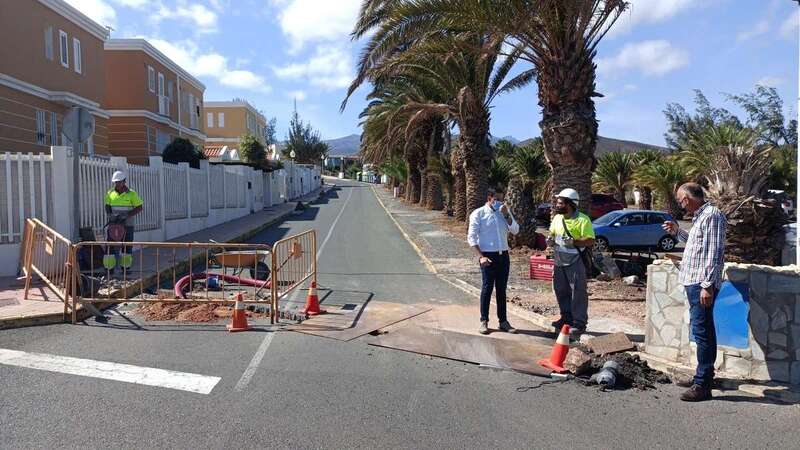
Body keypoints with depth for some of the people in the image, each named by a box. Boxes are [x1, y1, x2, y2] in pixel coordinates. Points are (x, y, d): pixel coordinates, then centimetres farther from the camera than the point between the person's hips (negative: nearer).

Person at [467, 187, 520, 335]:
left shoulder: (504, 212, 11)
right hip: (488, 256, -5)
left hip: (503, 255, 5)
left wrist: (506, 215, -9)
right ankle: (484, 321, 9)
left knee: (501, 289, 10)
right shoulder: (478, 214, -4)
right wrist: (480, 256, -16)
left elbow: (515, 230, 4)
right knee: (487, 288, -1)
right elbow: (472, 237, -8)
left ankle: (503, 321, 17)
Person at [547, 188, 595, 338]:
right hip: (559, 261, 7)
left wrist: (573, 242, -28)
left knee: (578, 293, -1)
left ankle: (579, 323, 6)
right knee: (561, 291, 14)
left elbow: (590, 241, -16)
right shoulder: (557, 218, 9)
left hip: (575, 262, -7)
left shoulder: (582, 219, -13)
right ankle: (566, 318, 29)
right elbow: (552, 233, 24)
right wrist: (550, 240, 2)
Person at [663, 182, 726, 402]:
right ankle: (703, 375, 29)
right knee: (701, 330, 17)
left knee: (702, 332, -9)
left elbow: (714, 253, -19)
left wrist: (708, 285, -23)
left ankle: (703, 386, -5)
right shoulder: (699, 217, 18)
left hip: (702, 284, -10)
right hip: (693, 282, 10)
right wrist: (678, 232, 26)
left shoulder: (712, 215, -13)